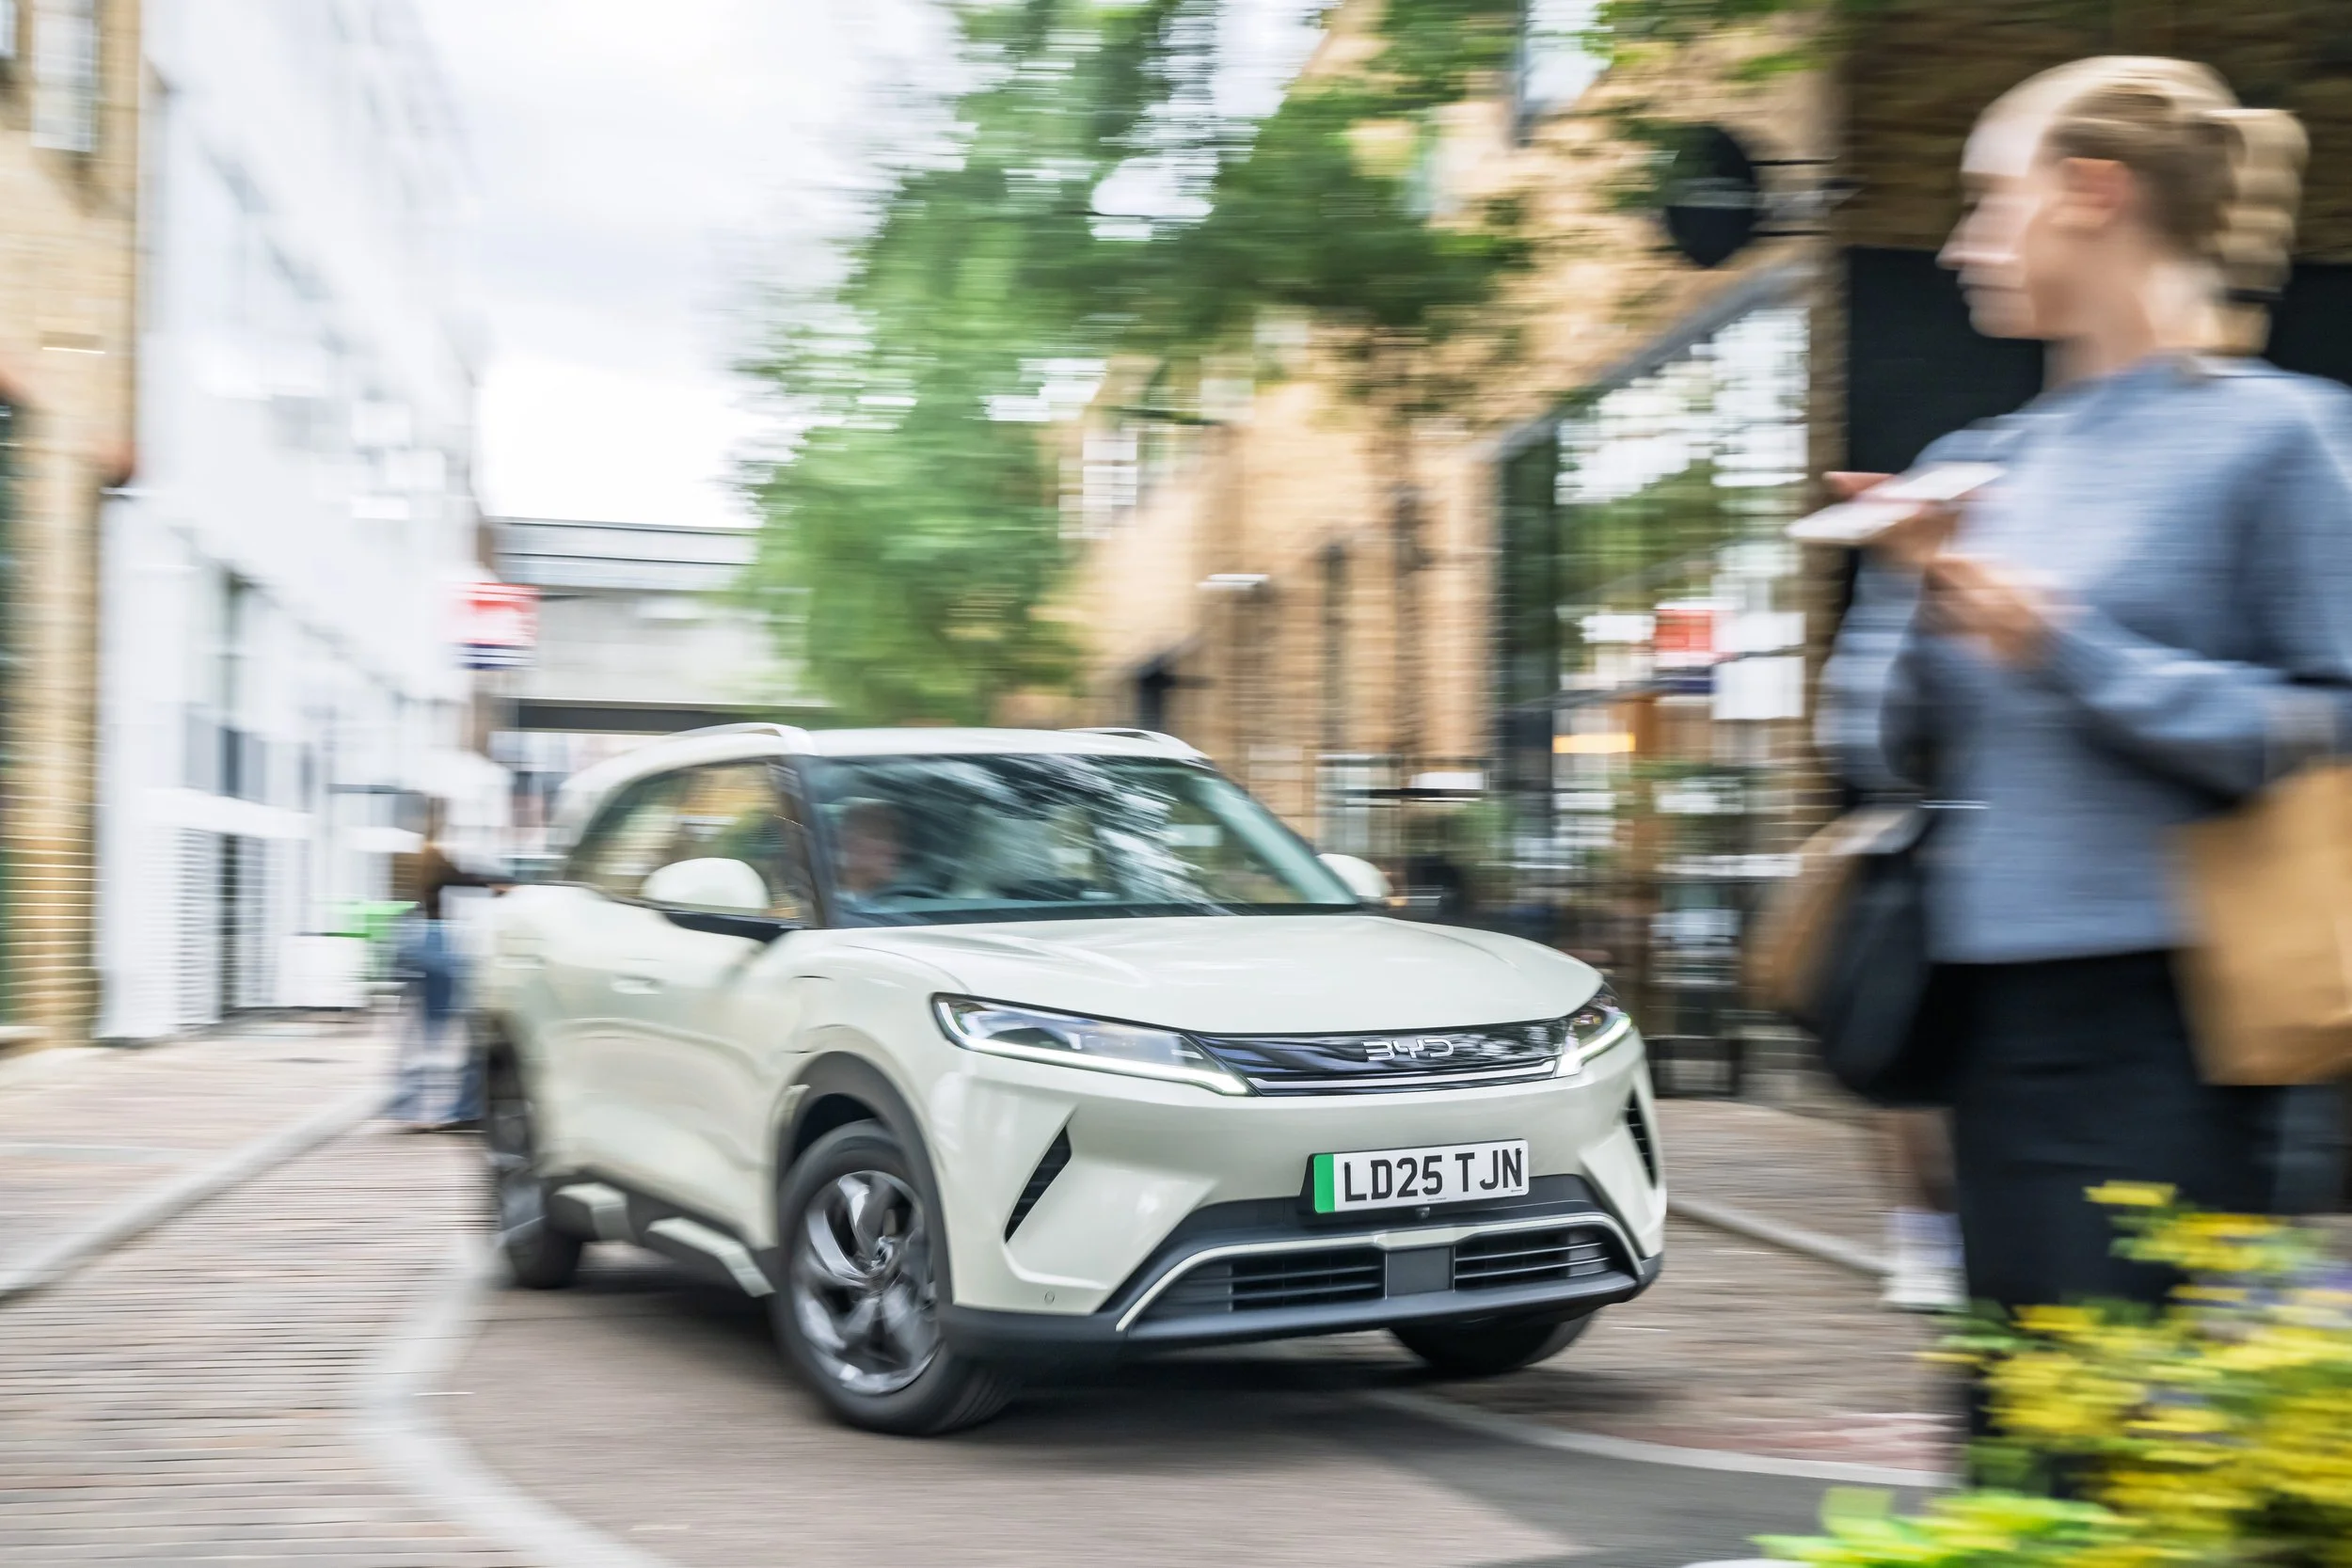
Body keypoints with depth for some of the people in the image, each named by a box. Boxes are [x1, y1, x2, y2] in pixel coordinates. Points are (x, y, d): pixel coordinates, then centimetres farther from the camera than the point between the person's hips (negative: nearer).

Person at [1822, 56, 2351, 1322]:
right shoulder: (1982, 465, 15)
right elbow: (1877, 746, 15)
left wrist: (2069, 650, -13)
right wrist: (1910, 598, -3)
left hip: (2165, 1030, -6)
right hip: (1999, 1015, 7)